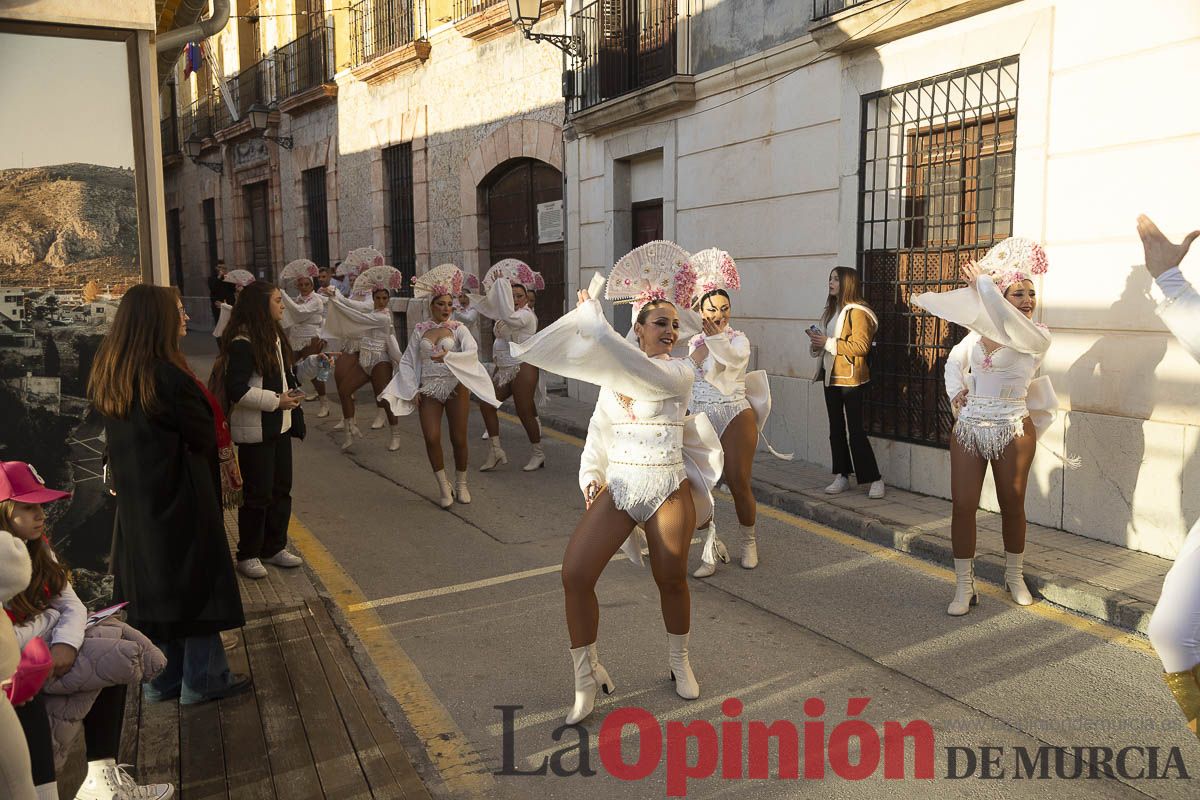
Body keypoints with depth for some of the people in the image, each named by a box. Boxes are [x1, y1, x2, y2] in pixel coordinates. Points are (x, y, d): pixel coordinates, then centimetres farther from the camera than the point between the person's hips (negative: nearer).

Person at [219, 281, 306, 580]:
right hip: (255, 430, -9)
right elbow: (237, 390, -23)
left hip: (280, 426, 9)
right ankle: (248, 555, 17)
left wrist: (293, 392, 3)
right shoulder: (242, 343, -19)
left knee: (281, 488, 15)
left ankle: (274, 547, 29)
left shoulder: (274, 335, 10)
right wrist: (276, 401, -20)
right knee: (258, 493, 1)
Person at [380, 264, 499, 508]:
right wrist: (413, 390, -2)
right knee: (431, 438, -11)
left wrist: (448, 356, -30)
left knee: (459, 439, 1)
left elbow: (472, 352, -14)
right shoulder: (420, 330, 8)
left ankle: (461, 484, 22)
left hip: (455, 387, -1)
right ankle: (443, 486, 5)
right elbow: (407, 361, 9)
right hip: (429, 389, 1)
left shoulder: (458, 328, 2)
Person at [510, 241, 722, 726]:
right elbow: (597, 435, 14)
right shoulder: (612, 380, 11)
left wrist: (593, 317, -15)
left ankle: (679, 661, 35)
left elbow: (636, 368, -21)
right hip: (617, 488, 3)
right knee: (575, 575, -9)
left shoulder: (679, 371, -4)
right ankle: (587, 679, 8)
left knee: (672, 579, 4)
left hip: (669, 489, -3)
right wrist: (591, 478, -1)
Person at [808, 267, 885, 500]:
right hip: (831, 376, 9)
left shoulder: (857, 312, -12)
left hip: (851, 379, -9)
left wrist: (828, 343, -22)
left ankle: (875, 480, 1)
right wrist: (816, 340, 3)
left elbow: (861, 347, -20)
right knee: (836, 429, 11)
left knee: (856, 430, -7)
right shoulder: (831, 311, 15)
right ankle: (841, 476, 18)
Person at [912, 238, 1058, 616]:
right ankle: (964, 587, 9)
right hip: (968, 428, 3)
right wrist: (956, 390, 1)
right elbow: (954, 362, 19)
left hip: (1013, 431, -3)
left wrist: (982, 282, -22)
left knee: (1012, 505, 12)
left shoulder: (1037, 335, -9)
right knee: (963, 505, -1)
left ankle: (1015, 577, 33)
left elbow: (1006, 322, -30)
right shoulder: (978, 332, 4)